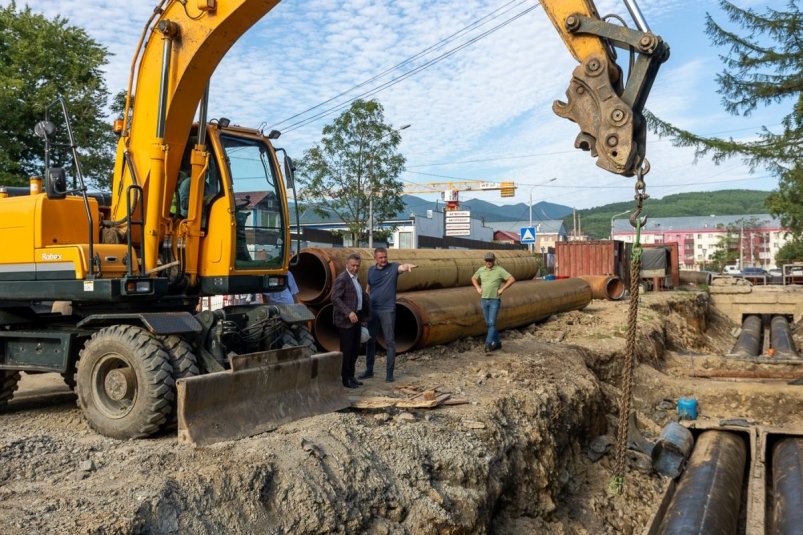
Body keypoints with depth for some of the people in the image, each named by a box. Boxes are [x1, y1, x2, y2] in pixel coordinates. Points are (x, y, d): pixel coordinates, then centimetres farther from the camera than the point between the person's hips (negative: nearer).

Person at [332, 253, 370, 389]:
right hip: (346, 320, -8)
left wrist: (364, 316, 19)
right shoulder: (342, 279, -12)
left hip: (356, 318, 8)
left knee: (355, 348, 13)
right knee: (346, 349, -2)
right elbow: (335, 298, -21)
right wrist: (349, 313, -27)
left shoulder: (356, 278, 16)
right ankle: (345, 379, 7)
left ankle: (351, 376, 24)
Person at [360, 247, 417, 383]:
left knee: (390, 341, 0)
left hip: (388, 310, -4)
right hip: (372, 310, 4)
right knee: (370, 340, 11)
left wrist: (408, 266, -52)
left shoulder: (393, 267, -6)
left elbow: (402, 267, -29)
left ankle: (389, 372, 7)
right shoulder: (371, 270, 7)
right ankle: (369, 370, 24)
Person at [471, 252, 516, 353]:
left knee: (492, 323, -12)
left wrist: (502, 289, -14)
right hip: (484, 300, 5)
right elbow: (473, 278, 22)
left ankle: (488, 344, -11)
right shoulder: (481, 270, 5)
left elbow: (512, 279, -12)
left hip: (495, 300, -5)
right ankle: (497, 342, 22)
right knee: (488, 323, 9)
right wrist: (478, 288, 7)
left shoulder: (499, 270, -8)